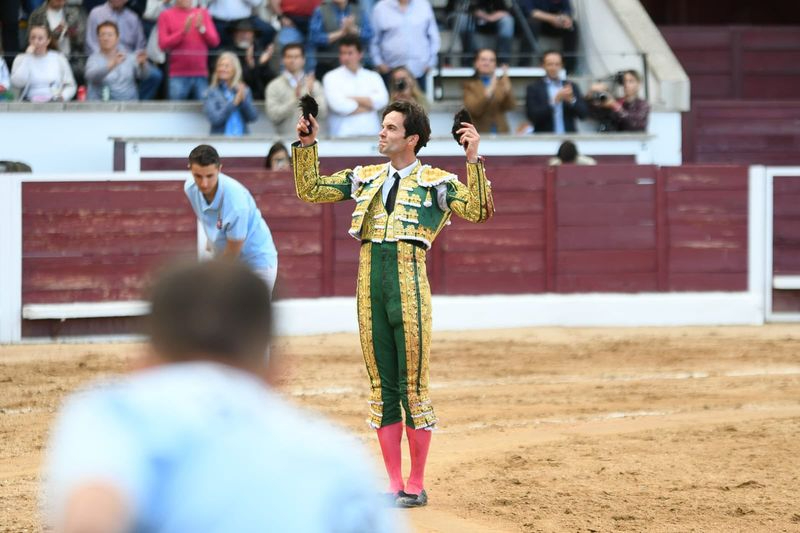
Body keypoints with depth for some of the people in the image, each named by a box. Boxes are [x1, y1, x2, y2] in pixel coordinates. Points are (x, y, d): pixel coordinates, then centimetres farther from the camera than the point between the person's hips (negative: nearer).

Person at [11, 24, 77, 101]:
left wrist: (63, 96, -11)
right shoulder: (21, 59, 8)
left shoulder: (59, 58, 9)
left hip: (54, 102, 1)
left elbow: (70, 86, 12)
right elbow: (17, 83, -10)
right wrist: (28, 56, -7)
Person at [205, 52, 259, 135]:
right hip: (220, 139, -2)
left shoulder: (245, 90, 11)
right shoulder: (212, 92, 3)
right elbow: (214, 119, -9)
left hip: (242, 138, 2)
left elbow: (253, 118, 3)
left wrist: (243, 100, -11)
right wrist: (234, 103, -14)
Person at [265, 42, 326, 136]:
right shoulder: (274, 86, 3)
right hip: (285, 138, -1)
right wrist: (295, 99, -18)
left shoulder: (314, 85, 7)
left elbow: (323, 113, -2)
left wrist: (311, 93, -17)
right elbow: (273, 115, -8)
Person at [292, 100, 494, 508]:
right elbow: (310, 190, 21)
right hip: (369, 281, 5)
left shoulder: (434, 182, 3)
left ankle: (416, 485, 5)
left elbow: (478, 211, -10)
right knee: (382, 387, 7)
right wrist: (306, 146, 12)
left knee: (413, 387, -2)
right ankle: (394, 484, 12)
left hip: (408, 279, -5)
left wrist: (472, 159, -18)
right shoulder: (365, 179, 17)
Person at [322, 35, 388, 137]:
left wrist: (352, 99, -5)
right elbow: (338, 105, -8)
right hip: (343, 135, -2)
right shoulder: (331, 78, 7)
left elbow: (382, 100, -1)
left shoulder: (373, 77, 16)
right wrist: (369, 104, 2)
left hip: (371, 134, 2)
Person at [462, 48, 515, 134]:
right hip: (479, 133, -2)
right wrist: (489, 92, -25)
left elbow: (510, 106, -5)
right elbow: (473, 110, -11)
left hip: (501, 132, 2)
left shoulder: (501, 83, 10)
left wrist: (507, 89, -23)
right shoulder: (469, 85, 4)